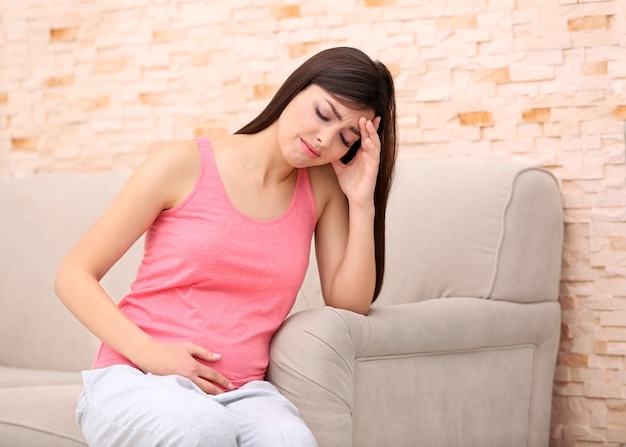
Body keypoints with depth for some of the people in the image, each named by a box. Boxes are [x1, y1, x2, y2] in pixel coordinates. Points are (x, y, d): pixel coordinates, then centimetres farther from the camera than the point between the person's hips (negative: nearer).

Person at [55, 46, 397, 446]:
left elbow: (350, 305, 5)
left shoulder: (323, 187, 10)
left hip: (240, 393, 2)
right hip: (135, 380, -2)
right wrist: (149, 352, -15)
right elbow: (74, 276, -1)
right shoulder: (184, 164, -2)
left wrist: (362, 202, -3)